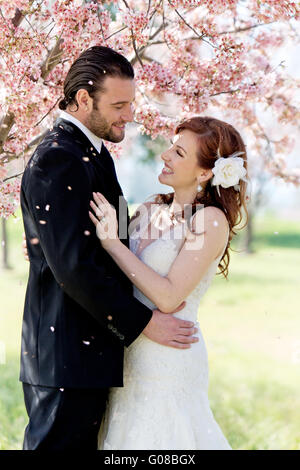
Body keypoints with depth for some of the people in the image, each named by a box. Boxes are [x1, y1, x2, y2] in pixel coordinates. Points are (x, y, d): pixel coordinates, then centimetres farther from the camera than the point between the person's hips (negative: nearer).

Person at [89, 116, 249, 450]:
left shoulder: (211, 221, -13)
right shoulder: (151, 209, 6)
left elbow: (168, 297, -21)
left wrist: (112, 242, -19)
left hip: (168, 359, -7)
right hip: (131, 355, 7)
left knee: (159, 438, 4)